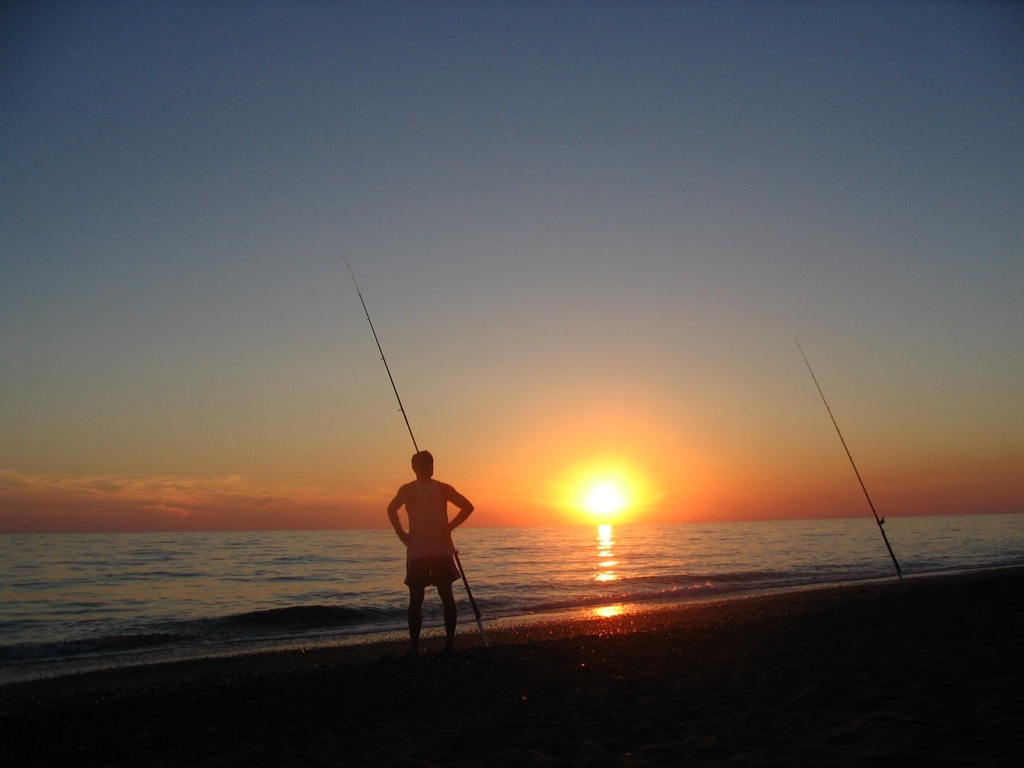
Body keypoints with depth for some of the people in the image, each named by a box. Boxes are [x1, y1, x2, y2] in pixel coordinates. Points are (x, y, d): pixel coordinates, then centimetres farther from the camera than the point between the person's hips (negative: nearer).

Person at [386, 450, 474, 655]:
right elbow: (467, 507, -4)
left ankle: (414, 646, -1)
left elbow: (391, 510, -19)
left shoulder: (408, 489, -2)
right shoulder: (443, 488, 4)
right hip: (442, 549, 2)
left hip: (417, 551, -2)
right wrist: (449, 527, -2)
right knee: (446, 596, 10)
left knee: (416, 600, 3)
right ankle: (450, 642, 9)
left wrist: (402, 534, -10)